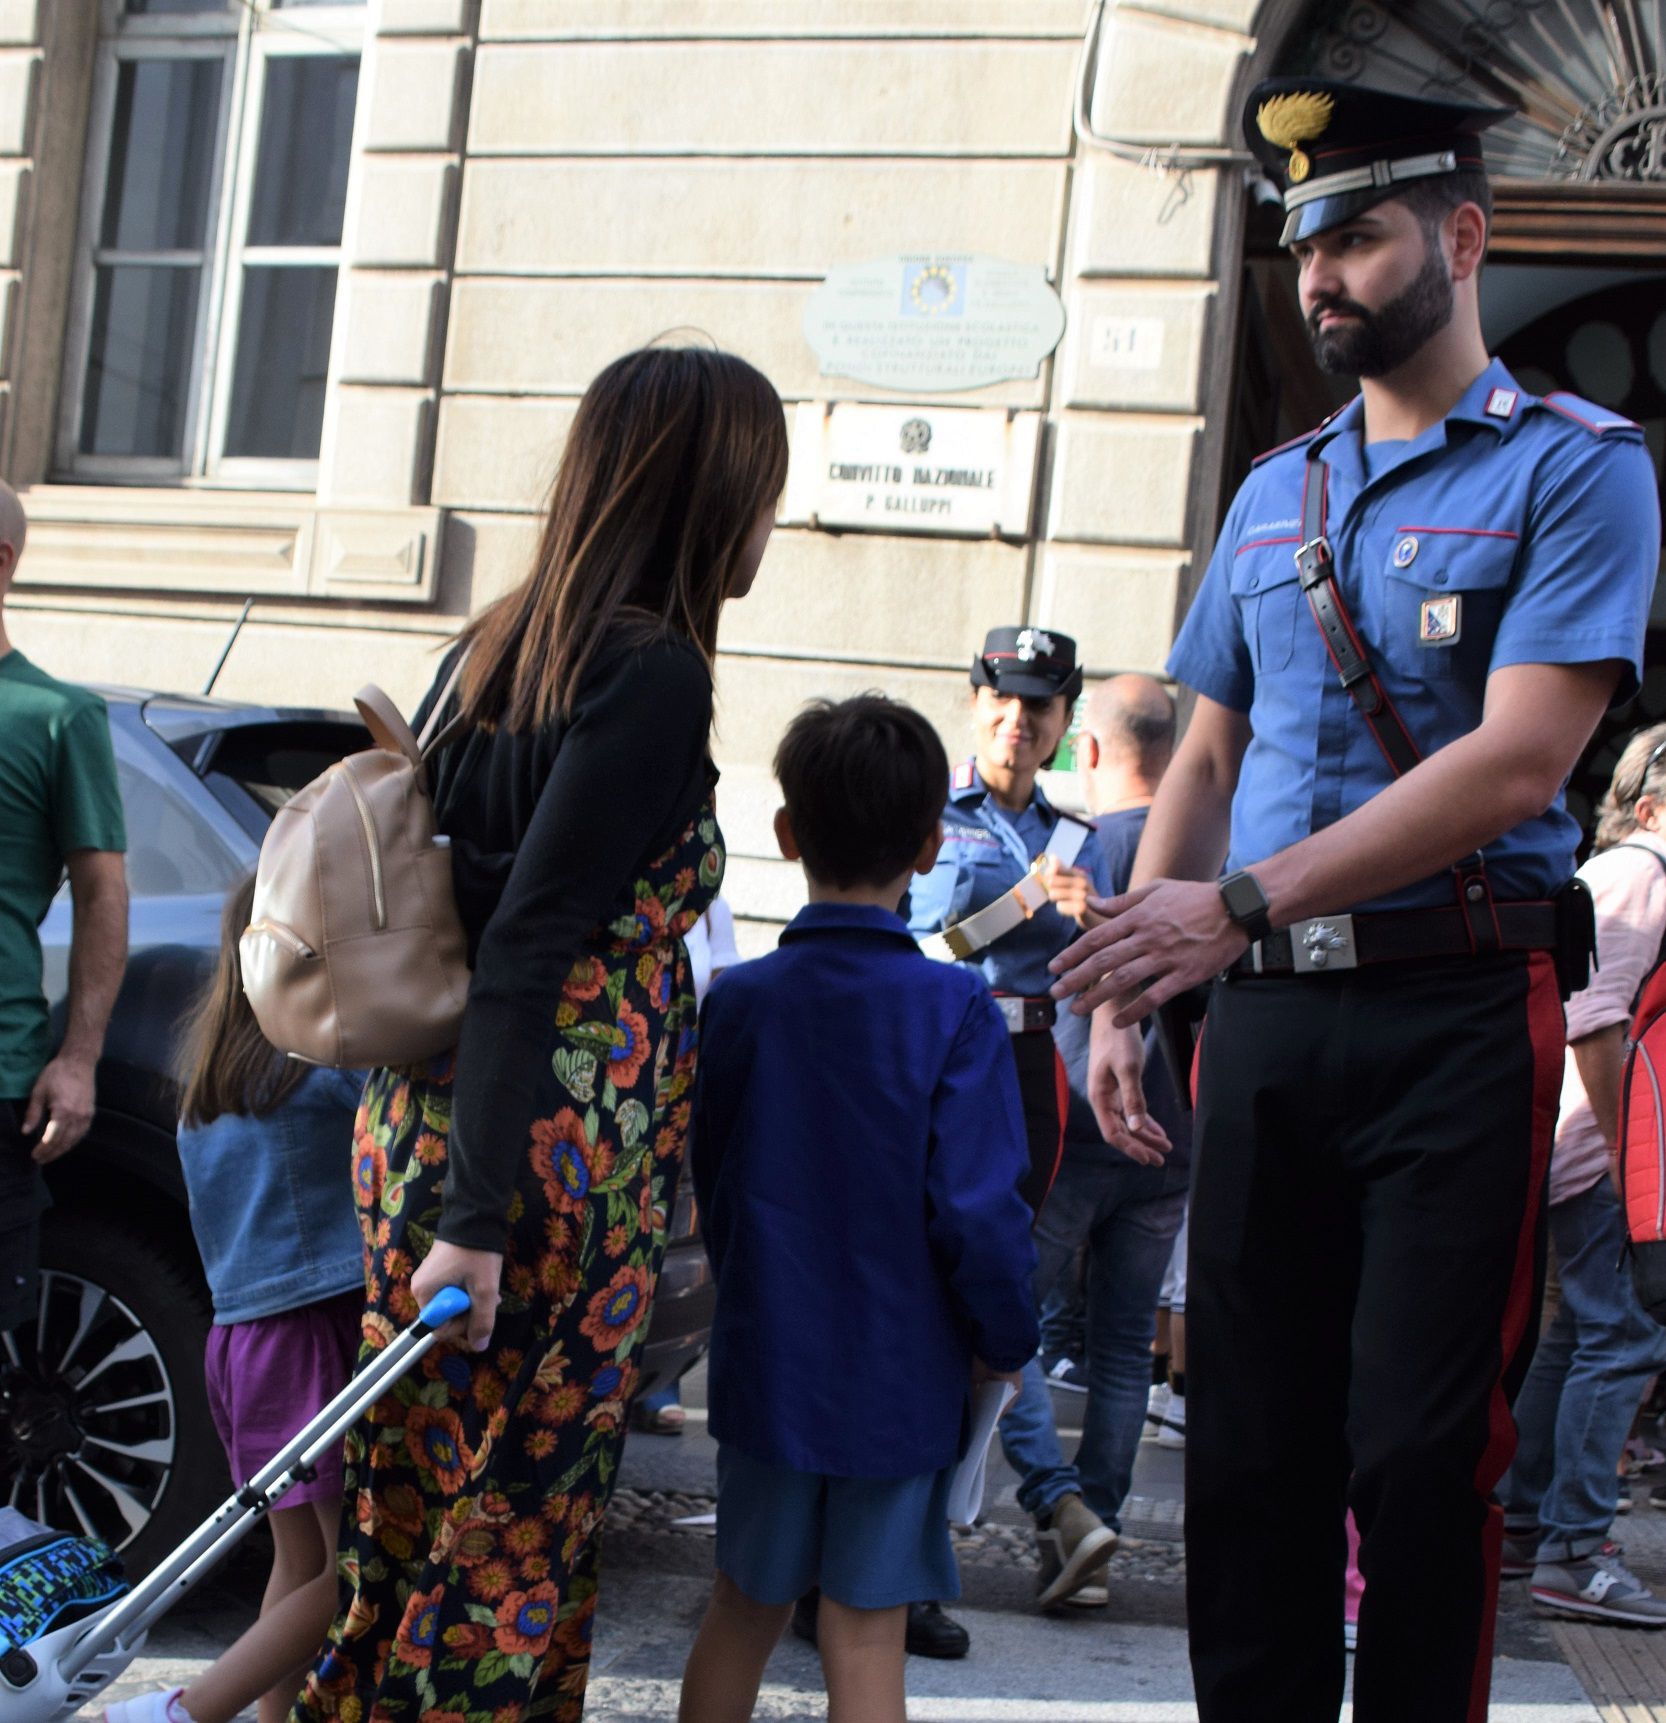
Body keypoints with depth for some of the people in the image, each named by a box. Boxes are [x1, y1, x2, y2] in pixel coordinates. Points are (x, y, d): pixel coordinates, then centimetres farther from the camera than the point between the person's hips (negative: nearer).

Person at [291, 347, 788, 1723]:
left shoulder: (497, 645, 11)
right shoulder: (657, 675, -13)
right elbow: (530, 945, -19)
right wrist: (479, 1217, -20)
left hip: (418, 1120, 8)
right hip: (550, 1155, -8)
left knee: (408, 1492, 16)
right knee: (520, 1520, 3)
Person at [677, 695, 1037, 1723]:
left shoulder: (740, 1001, -4)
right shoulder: (955, 1011, -15)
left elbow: (707, 1184, 7)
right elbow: (980, 1210, -16)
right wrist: (1007, 1341, 0)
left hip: (766, 1365, 3)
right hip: (901, 1373, -3)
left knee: (744, 1615, 17)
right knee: (867, 1638, 4)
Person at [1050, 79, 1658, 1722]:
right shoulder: (1273, 495, 15)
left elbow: (1514, 765, -16)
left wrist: (1242, 904, -21)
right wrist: (1130, 986, 9)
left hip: (1455, 1012, -5)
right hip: (1264, 1019, 5)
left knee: (1418, 1450, -1)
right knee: (1247, 1437, 8)